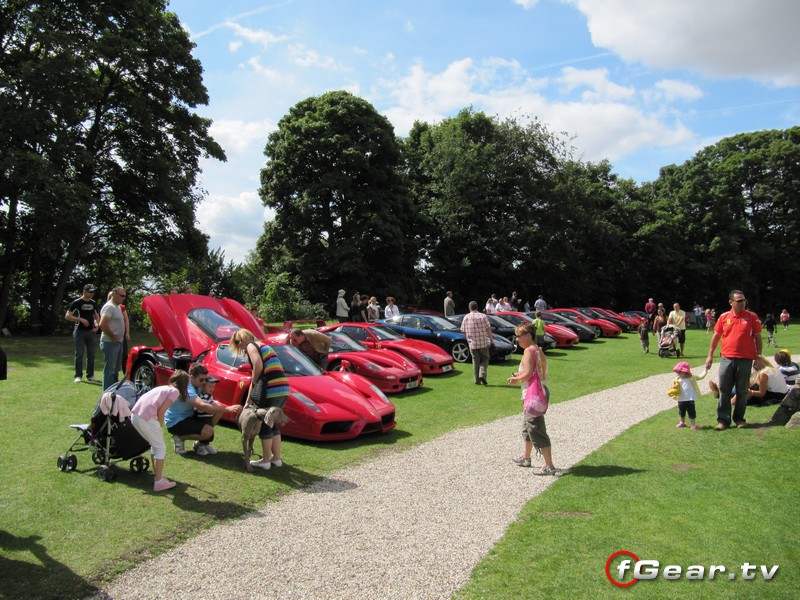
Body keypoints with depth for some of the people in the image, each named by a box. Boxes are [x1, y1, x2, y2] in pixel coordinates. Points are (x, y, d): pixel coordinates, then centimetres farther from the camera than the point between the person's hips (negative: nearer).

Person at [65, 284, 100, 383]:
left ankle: (90, 375, 15)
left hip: (91, 331, 5)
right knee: (79, 354, -2)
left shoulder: (93, 303, 10)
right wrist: (81, 319, -19)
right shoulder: (76, 302, -6)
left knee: (91, 354, 7)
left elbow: (97, 316, 19)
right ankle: (78, 376, 4)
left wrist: (96, 326, 1)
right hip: (79, 331, -5)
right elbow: (67, 316, -9)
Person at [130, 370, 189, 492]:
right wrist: (160, 428, 6)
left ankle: (158, 475, 32)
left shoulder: (163, 387, 24)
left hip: (135, 415, 8)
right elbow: (161, 411, -6)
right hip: (147, 418, -8)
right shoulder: (175, 391, 2)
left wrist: (158, 428, 28)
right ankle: (159, 482, 5)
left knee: (155, 445, 23)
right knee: (161, 448, 6)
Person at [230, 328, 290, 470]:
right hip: (283, 389, 9)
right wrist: (249, 401, 28)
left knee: (264, 425, 4)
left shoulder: (251, 346, 2)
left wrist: (253, 383, 0)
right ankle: (276, 458, 27)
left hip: (271, 388, -9)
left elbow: (258, 366, -18)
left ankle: (265, 461, 13)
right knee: (272, 423, 20)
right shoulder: (263, 347, 29)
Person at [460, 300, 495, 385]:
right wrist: (492, 341, 1)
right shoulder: (483, 316, -4)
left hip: (472, 343, 1)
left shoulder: (466, 317, 0)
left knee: (475, 361, 11)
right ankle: (482, 375, -7)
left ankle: (477, 380, 10)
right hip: (483, 343, -1)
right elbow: (488, 329, -6)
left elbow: (463, 331, 6)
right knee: (485, 359, 13)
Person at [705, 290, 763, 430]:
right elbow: (716, 336, 10)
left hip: (745, 359, -1)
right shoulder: (724, 317, 3)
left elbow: (757, 338, 4)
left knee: (742, 391, 9)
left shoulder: (752, 317, 0)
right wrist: (710, 355, 8)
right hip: (727, 359, 1)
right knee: (724, 391, 2)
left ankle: (739, 418, 22)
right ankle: (723, 420, 9)